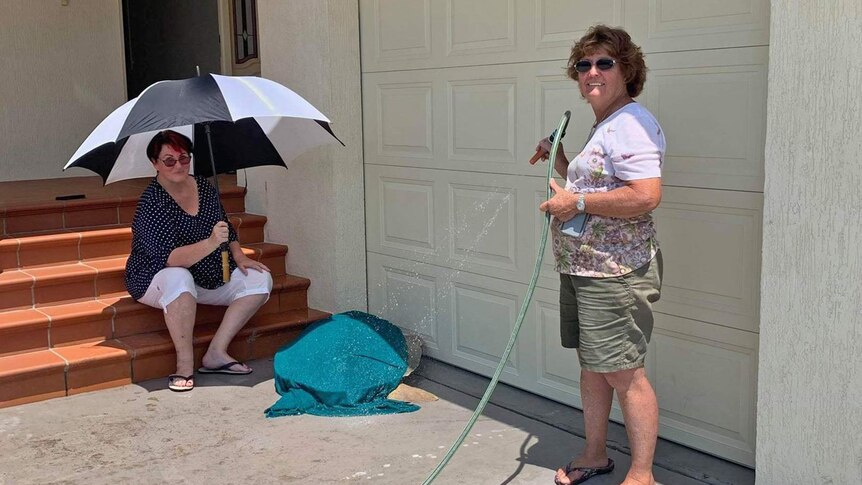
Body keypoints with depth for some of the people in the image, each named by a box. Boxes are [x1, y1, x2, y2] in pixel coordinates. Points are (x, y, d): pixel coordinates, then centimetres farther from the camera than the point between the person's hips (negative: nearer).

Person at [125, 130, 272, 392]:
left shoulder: (204, 187, 0)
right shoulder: (151, 202, -19)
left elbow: (227, 228, 15)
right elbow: (169, 258, -30)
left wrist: (239, 256, -2)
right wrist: (210, 243, -43)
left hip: (208, 277, 7)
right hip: (157, 280, -7)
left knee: (260, 279, -10)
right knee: (179, 279, -40)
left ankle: (216, 352, -15)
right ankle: (185, 364, -29)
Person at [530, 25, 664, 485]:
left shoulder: (630, 123, -15)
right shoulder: (602, 126, 18)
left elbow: (646, 195, -27)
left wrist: (578, 201, -21)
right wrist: (558, 159, 17)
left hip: (614, 274, -11)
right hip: (580, 268, 11)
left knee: (624, 374, -4)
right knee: (591, 366, 18)